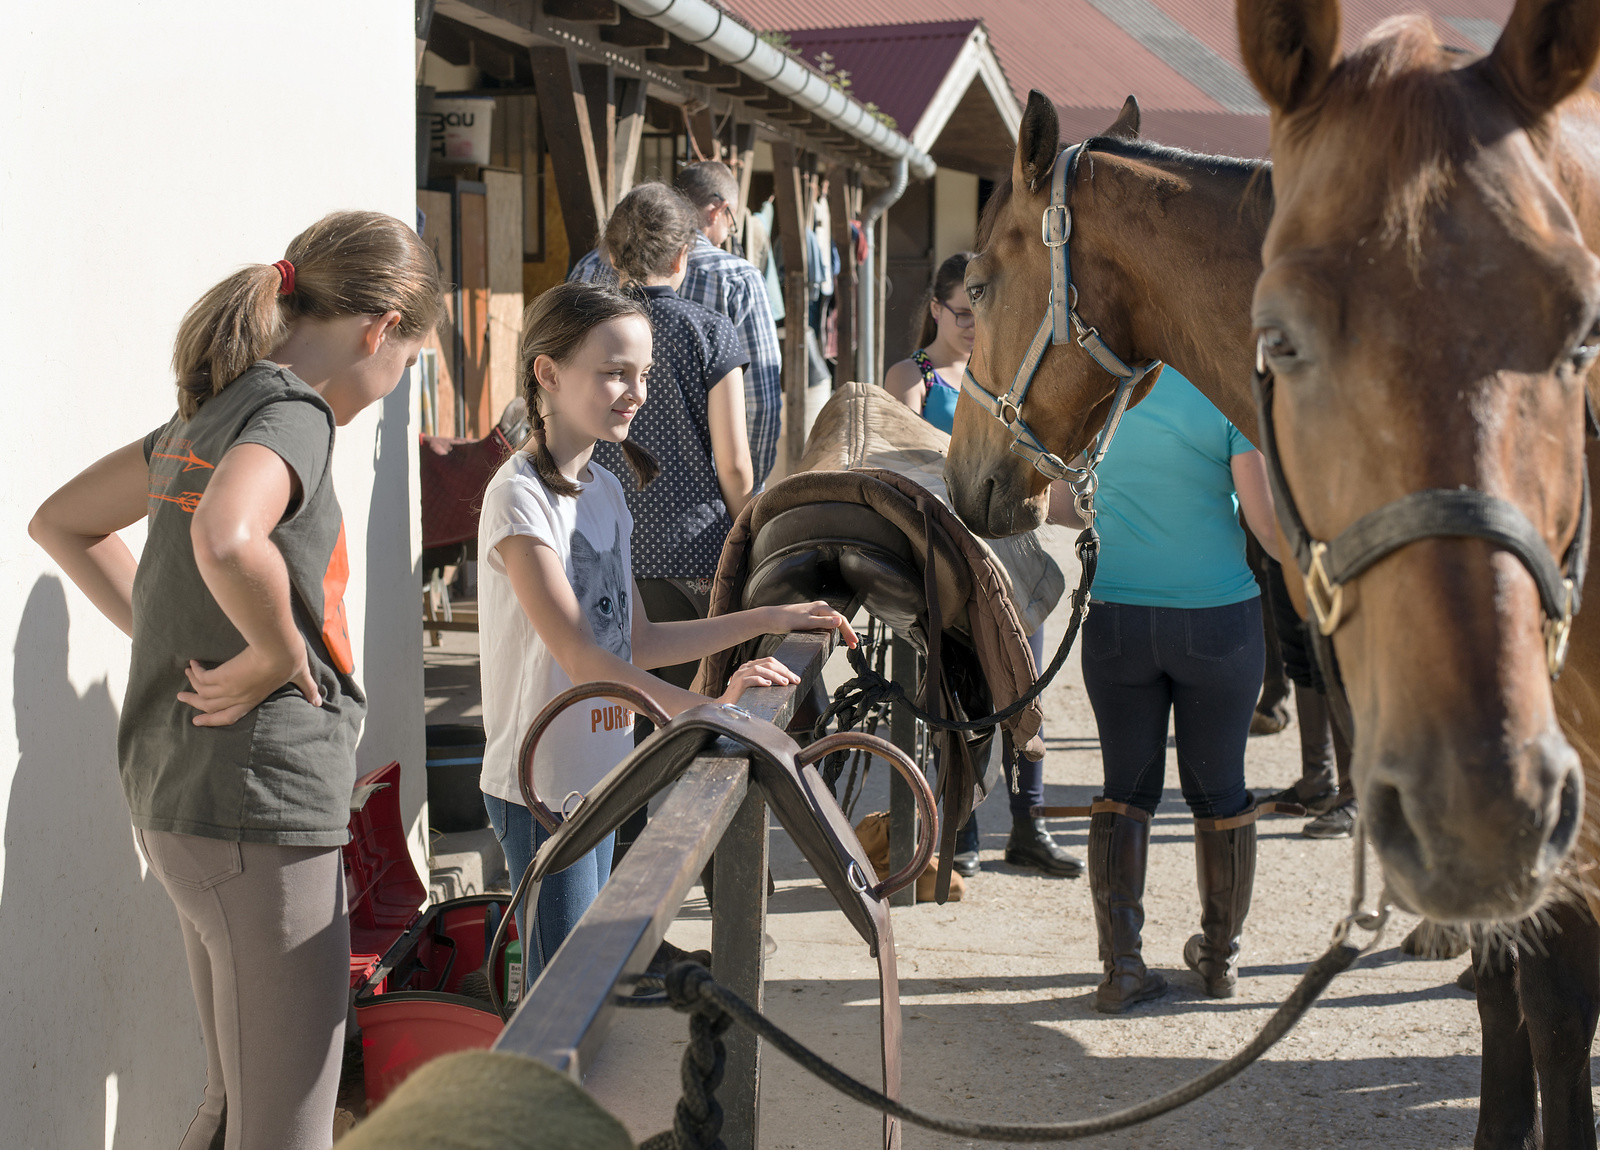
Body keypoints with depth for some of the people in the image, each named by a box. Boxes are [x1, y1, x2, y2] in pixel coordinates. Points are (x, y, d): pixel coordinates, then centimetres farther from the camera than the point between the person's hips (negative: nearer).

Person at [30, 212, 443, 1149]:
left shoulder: (212, 412, 12)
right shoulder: (291, 411, -15)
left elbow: (62, 523, 24)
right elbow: (225, 542, -38)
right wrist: (279, 654, -20)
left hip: (181, 793, 10)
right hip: (260, 802, -10)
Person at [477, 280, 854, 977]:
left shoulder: (605, 490, 10)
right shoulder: (520, 495, -17)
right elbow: (579, 657, -25)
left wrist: (768, 621, 11)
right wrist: (706, 710, -35)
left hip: (599, 780, 8)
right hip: (543, 788, -8)